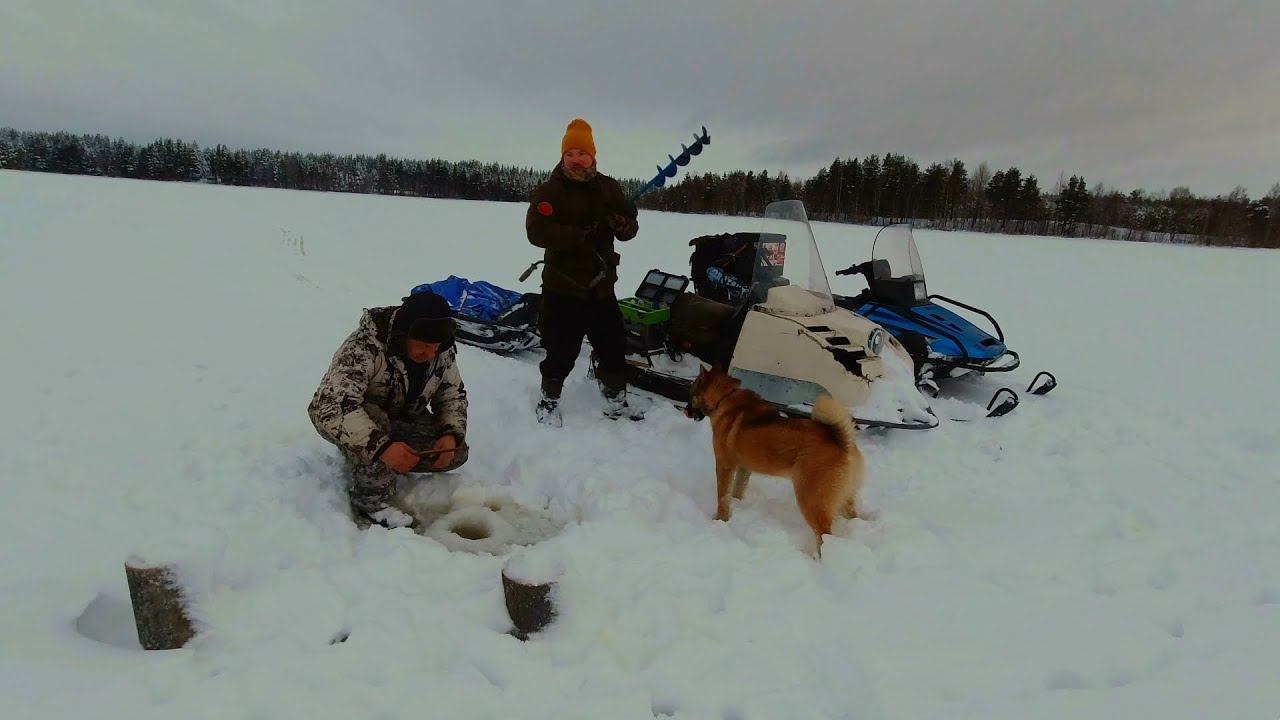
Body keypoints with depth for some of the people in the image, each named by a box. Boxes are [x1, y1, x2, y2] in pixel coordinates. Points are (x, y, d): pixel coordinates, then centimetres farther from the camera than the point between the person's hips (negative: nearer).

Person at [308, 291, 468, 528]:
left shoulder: (443, 349, -16)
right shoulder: (363, 347, -35)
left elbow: (453, 394, -4)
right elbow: (334, 406, -43)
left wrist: (451, 435, -22)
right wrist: (381, 446, -54)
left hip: (400, 417, 6)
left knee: (456, 452, -11)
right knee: (373, 421, -40)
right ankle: (369, 501, -17)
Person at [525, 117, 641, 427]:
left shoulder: (608, 187, 8)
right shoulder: (549, 191, -6)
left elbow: (631, 224, 9)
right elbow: (537, 230, -19)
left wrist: (623, 225, -16)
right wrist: (581, 234, -28)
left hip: (602, 284, 5)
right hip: (563, 286, -5)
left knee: (614, 345, 13)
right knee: (562, 351, 2)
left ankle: (616, 402, 30)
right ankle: (548, 402, 24)